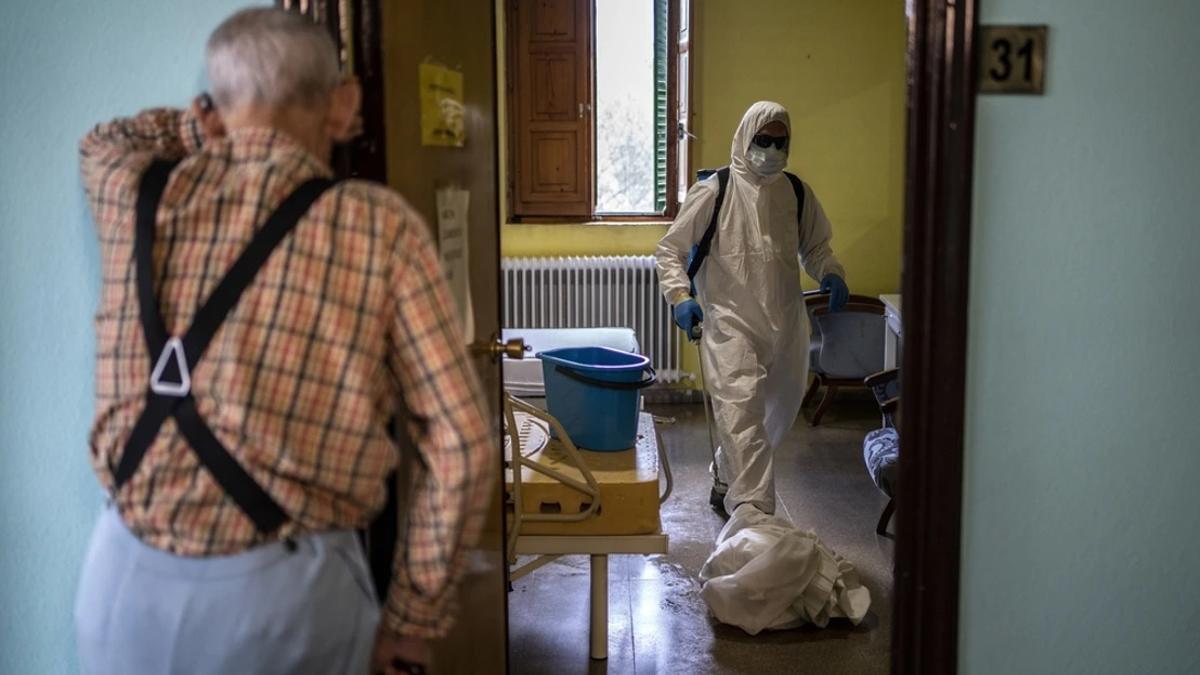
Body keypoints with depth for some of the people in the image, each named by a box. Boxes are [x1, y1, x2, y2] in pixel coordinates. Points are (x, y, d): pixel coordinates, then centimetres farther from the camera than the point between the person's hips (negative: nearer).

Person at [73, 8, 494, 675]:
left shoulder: (134, 193, 2)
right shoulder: (379, 225, -7)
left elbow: (102, 142, 30)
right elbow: (460, 442, -9)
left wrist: (214, 122, 17)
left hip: (128, 576, 4)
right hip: (283, 590, -3)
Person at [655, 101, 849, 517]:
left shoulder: (797, 193, 7)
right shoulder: (714, 192, -6)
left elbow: (815, 247, 20)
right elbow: (669, 250, -3)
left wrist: (831, 275, -2)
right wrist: (680, 296, -19)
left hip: (785, 325, 6)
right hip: (730, 323, -5)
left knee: (777, 415, 17)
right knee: (741, 417, -16)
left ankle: (725, 482, 41)